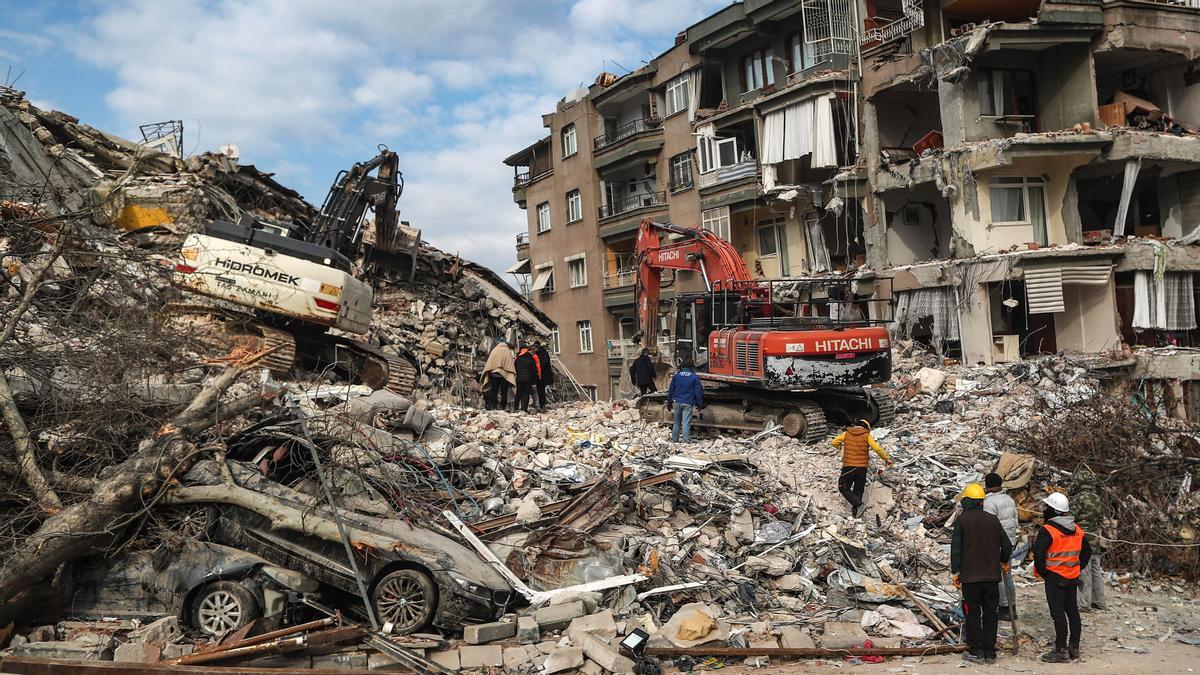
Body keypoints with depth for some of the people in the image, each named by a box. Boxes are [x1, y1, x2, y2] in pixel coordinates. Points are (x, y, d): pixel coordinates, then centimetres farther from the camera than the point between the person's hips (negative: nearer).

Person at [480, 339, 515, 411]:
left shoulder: (494, 350, 2)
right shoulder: (508, 352, 1)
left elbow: (488, 364, 1)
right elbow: (511, 364, 0)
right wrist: (512, 375, 2)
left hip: (494, 374, 1)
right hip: (505, 375, -1)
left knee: (494, 391, 8)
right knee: (504, 391, 5)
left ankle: (493, 406, 6)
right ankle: (502, 406, 1)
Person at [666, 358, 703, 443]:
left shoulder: (677, 375, 3)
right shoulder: (694, 377, -3)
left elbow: (671, 390, 7)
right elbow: (698, 391, -1)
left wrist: (669, 402, 15)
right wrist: (699, 404, 8)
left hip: (677, 402, 2)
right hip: (688, 403, -2)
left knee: (676, 422, 13)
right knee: (686, 423, -1)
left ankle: (674, 439, 17)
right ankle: (686, 440, -4)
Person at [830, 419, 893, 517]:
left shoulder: (846, 434, 4)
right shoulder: (867, 436, 1)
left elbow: (834, 442, 5)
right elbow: (878, 449, -6)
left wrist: (840, 447, 26)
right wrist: (887, 459, 4)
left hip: (848, 467, -2)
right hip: (862, 467, 2)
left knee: (843, 488, 8)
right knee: (858, 490, 15)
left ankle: (858, 504, -12)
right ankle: (856, 512, 13)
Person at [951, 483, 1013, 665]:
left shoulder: (962, 519, -6)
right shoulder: (993, 519, 4)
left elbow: (956, 547, -10)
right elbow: (1007, 545, 9)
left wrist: (956, 571, -3)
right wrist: (1004, 562, 28)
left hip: (970, 576, -3)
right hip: (992, 575, 3)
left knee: (972, 613, 4)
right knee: (990, 613, 10)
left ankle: (976, 652, 5)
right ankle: (990, 653, 13)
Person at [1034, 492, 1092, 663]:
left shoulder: (1047, 530, -16)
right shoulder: (1077, 530, 8)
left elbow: (1038, 554, -22)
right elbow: (1087, 551, 18)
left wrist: (1043, 572, -8)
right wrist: (1078, 567, 19)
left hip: (1054, 578, -7)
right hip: (1073, 578, 7)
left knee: (1058, 613, -4)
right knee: (1072, 611, 14)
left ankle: (1061, 651, -2)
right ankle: (1074, 647, 22)